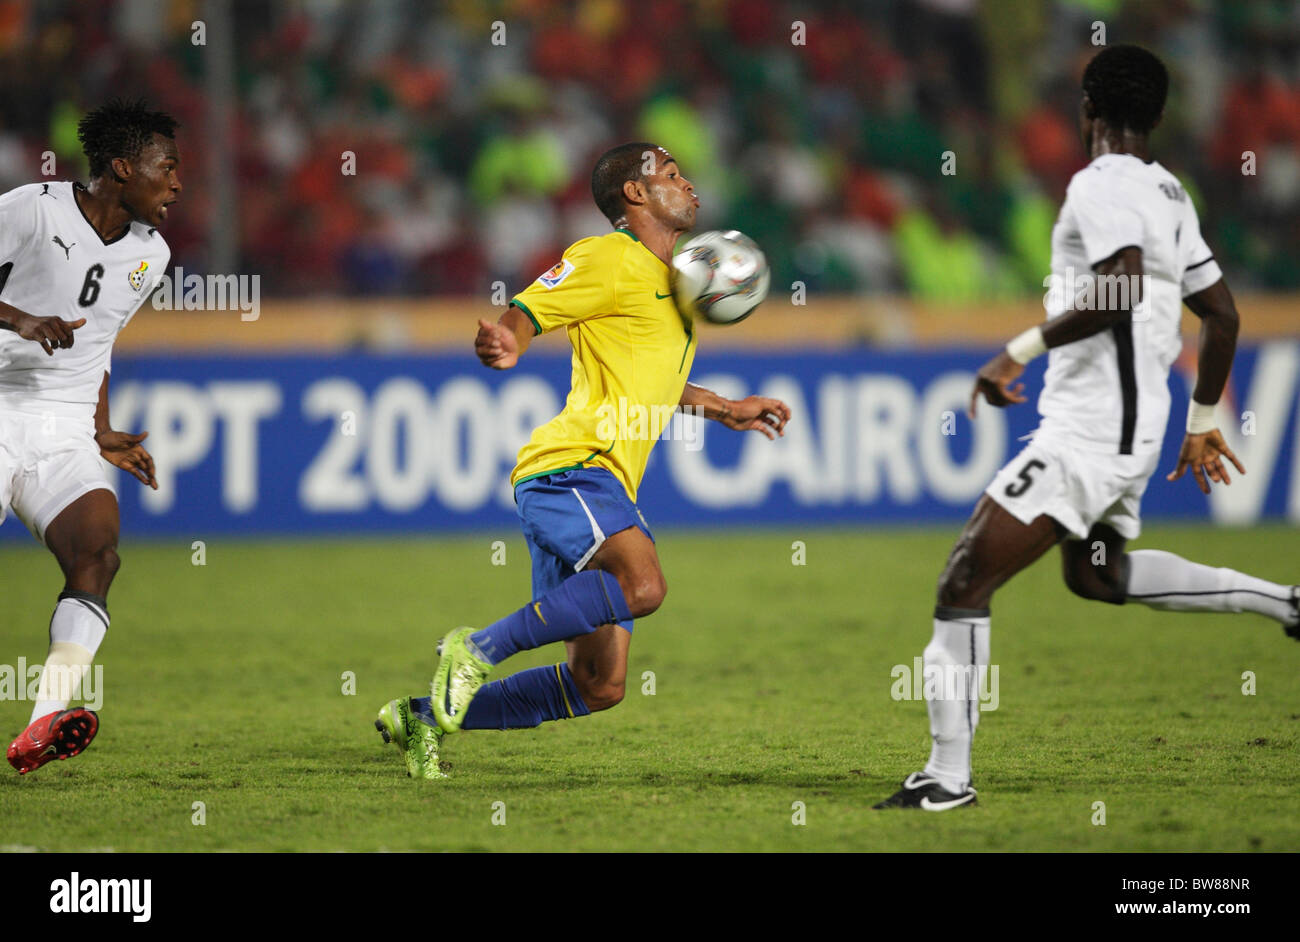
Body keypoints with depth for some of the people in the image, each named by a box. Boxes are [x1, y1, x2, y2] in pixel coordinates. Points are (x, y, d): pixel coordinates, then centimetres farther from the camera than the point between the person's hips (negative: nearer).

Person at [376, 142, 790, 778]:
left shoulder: (671, 281, 26)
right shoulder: (608, 259, -1)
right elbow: (521, 316, -9)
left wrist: (725, 410, 39)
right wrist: (505, 346, -31)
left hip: (605, 487, 9)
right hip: (570, 465, -9)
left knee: (600, 685, 1)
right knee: (642, 584, -35)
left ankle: (424, 718, 10)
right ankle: (478, 649, -23)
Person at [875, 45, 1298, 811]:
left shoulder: (1101, 183, -13)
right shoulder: (1170, 193, 14)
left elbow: (1121, 291, -29)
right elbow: (1222, 316, 18)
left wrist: (1023, 349, -26)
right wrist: (1203, 424, 28)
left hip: (1088, 432, -9)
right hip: (1133, 429, 9)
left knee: (965, 583, -9)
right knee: (1097, 574, 33)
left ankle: (948, 777, -9)